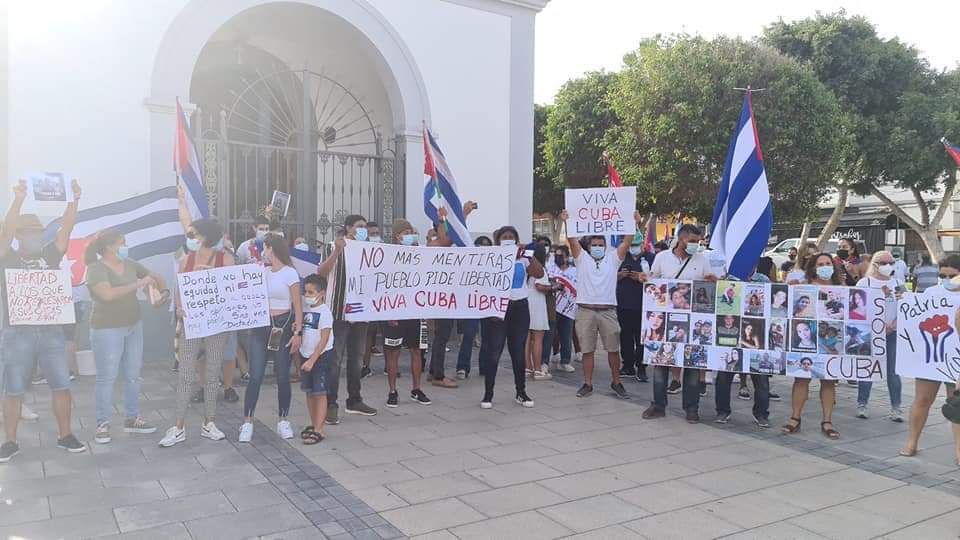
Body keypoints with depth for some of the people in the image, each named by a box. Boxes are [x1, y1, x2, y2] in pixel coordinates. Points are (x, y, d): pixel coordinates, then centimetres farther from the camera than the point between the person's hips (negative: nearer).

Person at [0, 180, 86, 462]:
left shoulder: (49, 255, 9)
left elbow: (66, 228, 0)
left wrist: (74, 199, -11)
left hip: (51, 331, 3)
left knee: (62, 386, 4)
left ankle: (65, 435, 15)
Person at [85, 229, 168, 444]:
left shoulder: (129, 265, 6)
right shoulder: (96, 268, -11)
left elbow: (157, 277, 16)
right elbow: (108, 294, -27)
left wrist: (164, 291, -4)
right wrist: (138, 284, -24)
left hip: (134, 326, 6)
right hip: (107, 330, -6)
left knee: (133, 375, 12)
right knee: (107, 378, 0)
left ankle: (132, 419, 23)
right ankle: (102, 424, 10)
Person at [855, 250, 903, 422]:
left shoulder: (898, 283, 11)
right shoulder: (865, 282, 2)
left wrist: (893, 325, -8)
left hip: (893, 333, 2)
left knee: (893, 370, 1)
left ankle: (896, 408, 6)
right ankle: (862, 404, 9)